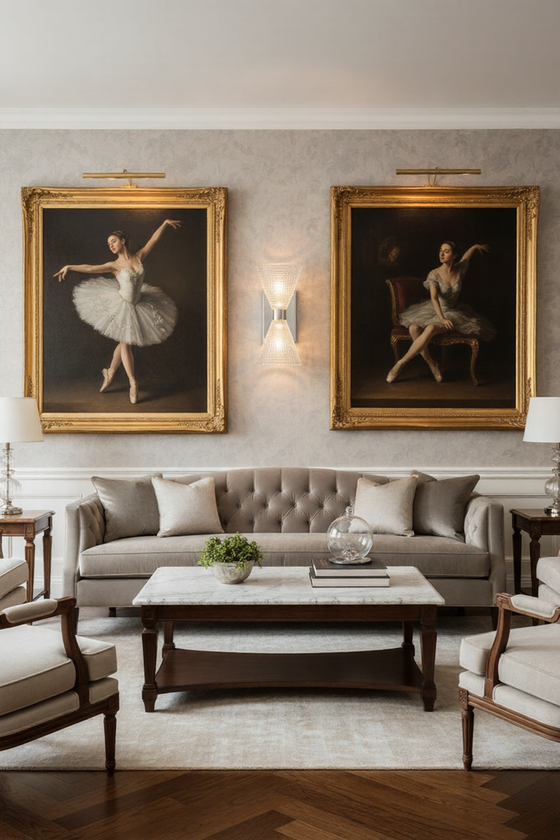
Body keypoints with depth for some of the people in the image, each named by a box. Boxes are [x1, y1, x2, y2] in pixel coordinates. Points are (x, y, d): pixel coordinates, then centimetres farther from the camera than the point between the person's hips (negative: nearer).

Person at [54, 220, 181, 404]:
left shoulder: (139, 257, -2)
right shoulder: (114, 265, -11)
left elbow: (154, 239, 2)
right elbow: (90, 268, -21)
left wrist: (165, 223, 0)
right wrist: (69, 267, -34)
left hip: (137, 305, 3)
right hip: (121, 305, -3)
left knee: (123, 342, 7)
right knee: (124, 343, 1)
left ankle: (110, 373, 27)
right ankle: (133, 383, 9)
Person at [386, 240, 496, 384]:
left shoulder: (459, 269, -3)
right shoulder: (434, 274, -13)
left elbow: (468, 253, 19)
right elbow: (434, 298, -27)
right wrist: (442, 319, -42)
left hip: (452, 312, 0)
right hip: (433, 310, 0)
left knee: (431, 328, -33)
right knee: (414, 328, -32)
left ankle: (402, 362, -27)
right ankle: (431, 362, -18)